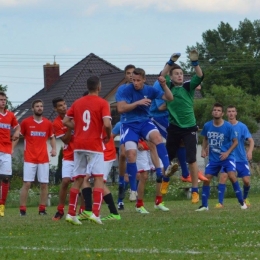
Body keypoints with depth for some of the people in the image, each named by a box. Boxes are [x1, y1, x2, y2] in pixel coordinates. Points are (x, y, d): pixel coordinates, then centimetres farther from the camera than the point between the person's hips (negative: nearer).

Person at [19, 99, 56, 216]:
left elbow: (52, 137, 19)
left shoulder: (48, 123, 7)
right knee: (27, 183, -8)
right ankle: (22, 209, -5)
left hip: (44, 159, 3)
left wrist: (54, 148, 2)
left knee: (44, 184, 2)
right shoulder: (26, 122, 0)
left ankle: (42, 209, 9)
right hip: (29, 159, -3)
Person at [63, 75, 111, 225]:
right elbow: (107, 124, -17)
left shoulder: (77, 103, 10)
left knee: (78, 179, 10)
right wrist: (108, 136, 1)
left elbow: (66, 121, 10)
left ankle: (71, 213, 8)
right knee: (99, 178, -2)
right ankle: (96, 213, -15)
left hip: (79, 145, 5)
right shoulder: (102, 103, -6)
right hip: (95, 145, -5)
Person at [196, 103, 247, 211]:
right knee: (206, 179, -3)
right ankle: (204, 205, 7)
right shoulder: (207, 126, -4)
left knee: (232, 176, -20)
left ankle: (242, 202, -10)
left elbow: (235, 141, -3)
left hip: (227, 157, -3)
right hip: (213, 158, 4)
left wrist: (228, 152, -15)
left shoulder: (228, 126, -12)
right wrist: (203, 150, -1)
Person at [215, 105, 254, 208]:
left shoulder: (242, 126, -5)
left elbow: (251, 140, -11)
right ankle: (220, 202, -17)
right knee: (223, 176, -20)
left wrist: (250, 151, -29)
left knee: (246, 180, -3)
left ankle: (245, 198, 27)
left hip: (241, 158, 0)